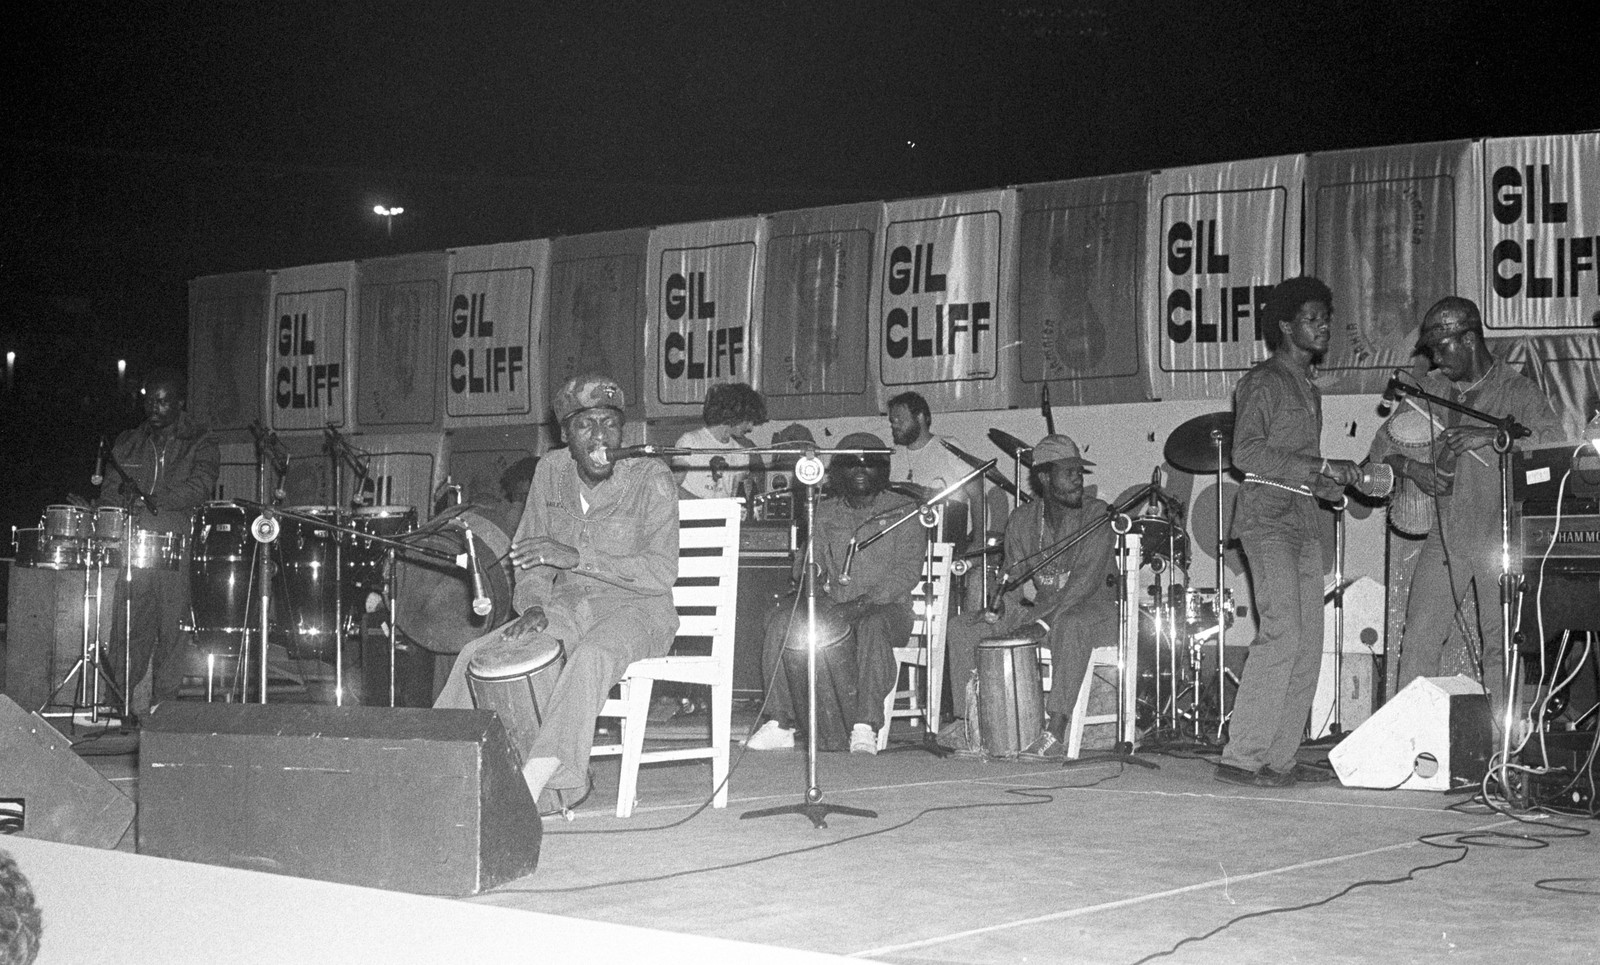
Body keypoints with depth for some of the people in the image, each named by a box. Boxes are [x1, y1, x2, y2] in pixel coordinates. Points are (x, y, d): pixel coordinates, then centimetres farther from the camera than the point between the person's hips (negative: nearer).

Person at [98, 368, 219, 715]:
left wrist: (155, 500, -21)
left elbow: (202, 485, -9)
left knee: (171, 630, -6)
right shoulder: (128, 444, 19)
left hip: (178, 545, -3)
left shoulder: (199, 443, 7)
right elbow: (110, 491, 17)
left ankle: (164, 705, -1)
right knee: (128, 627, -3)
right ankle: (120, 702, 2)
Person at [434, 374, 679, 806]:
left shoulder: (650, 478, -13)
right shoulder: (551, 471, 3)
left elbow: (661, 573, -20)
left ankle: (531, 786, -42)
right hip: (567, 605, 6)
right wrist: (534, 605, -10)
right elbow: (528, 551, 11)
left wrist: (576, 557, -27)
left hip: (635, 608, -6)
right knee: (475, 653, -13)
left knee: (590, 658, -37)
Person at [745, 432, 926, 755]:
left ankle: (865, 726, -37)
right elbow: (807, 561, 13)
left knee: (872, 626, -39)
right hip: (833, 605, 4)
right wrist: (815, 587, -12)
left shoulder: (903, 511, 2)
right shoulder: (825, 513, 15)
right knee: (781, 617, -22)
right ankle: (780, 722, -20)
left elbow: (908, 571, -8)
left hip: (887, 606, -4)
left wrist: (863, 602, -21)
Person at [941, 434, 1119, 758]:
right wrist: (1006, 615, -15)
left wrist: (1044, 623, -29)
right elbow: (1014, 575, 7)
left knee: (1070, 625, -42)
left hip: (1092, 606, -6)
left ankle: (1055, 732, -42)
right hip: (1040, 607, 6)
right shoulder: (1022, 519, 5)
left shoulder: (1096, 515, -11)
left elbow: (1086, 580, -21)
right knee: (962, 627, -7)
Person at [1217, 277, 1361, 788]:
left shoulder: (1308, 387, 22)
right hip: (1267, 517, -9)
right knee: (1281, 633, -17)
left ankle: (1280, 756, 9)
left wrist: (1331, 482, 9)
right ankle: (1240, 756, -15)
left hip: (1303, 520, 9)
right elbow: (1246, 452, -16)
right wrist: (1321, 467, -18)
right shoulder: (1263, 381, -5)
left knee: (1308, 643, 4)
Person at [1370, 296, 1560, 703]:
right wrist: (1402, 464, -2)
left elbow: (1552, 442, -17)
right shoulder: (1430, 389, 12)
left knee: (1501, 646, -4)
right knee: (1418, 640, -3)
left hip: (1501, 536, -4)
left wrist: (1490, 436, -27)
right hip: (1446, 535, 4)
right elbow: (1387, 442, 20)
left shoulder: (1516, 389, -3)